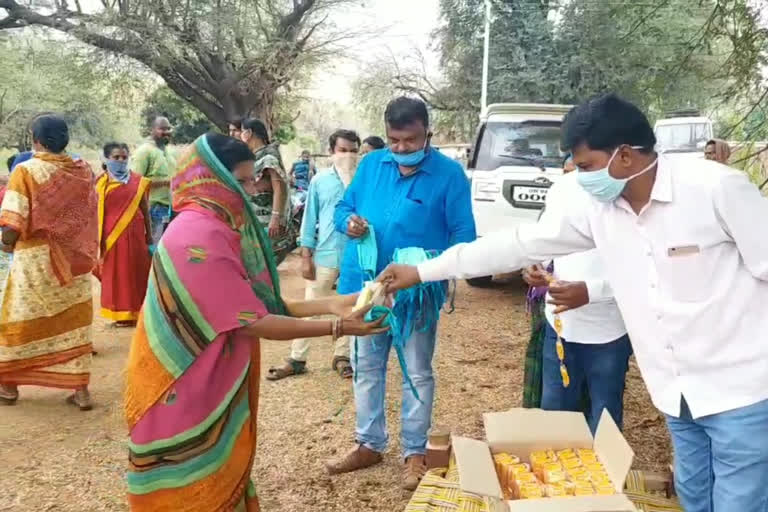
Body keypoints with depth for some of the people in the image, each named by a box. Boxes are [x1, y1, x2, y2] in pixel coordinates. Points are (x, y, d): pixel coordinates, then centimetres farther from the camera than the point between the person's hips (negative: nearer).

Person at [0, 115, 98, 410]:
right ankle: (81, 389, 10)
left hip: (35, 258, -3)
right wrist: (77, 246, 13)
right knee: (74, 322, 10)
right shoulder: (83, 171, -1)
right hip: (76, 258, 3)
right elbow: (89, 214, 2)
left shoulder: (26, 171, -11)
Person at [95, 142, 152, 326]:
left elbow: (145, 209, 8)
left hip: (134, 234, 2)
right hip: (112, 235, -2)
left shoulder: (138, 181, 4)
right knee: (115, 273, 5)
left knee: (137, 271, 7)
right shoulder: (101, 183, -2)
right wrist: (97, 238, -7)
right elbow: (97, 212, -3)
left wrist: (149, 235, 9)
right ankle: (121, 313, 13)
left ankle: (136, 311, 19)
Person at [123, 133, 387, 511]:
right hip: (185, 396, -9)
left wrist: (330, 305, -2)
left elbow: (261, 305, 6)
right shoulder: (198, 237, -24)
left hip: (210, 389, 9)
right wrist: (336, 327, -20)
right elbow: (251, 322, -24)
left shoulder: (220, 228, 7)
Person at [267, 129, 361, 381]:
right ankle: (296, 359, 18)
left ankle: (342, 356, 28)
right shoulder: (320, 180, 0)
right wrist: (306, 256, 1)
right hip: (325, 255, 1)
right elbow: (310, 219, 3)